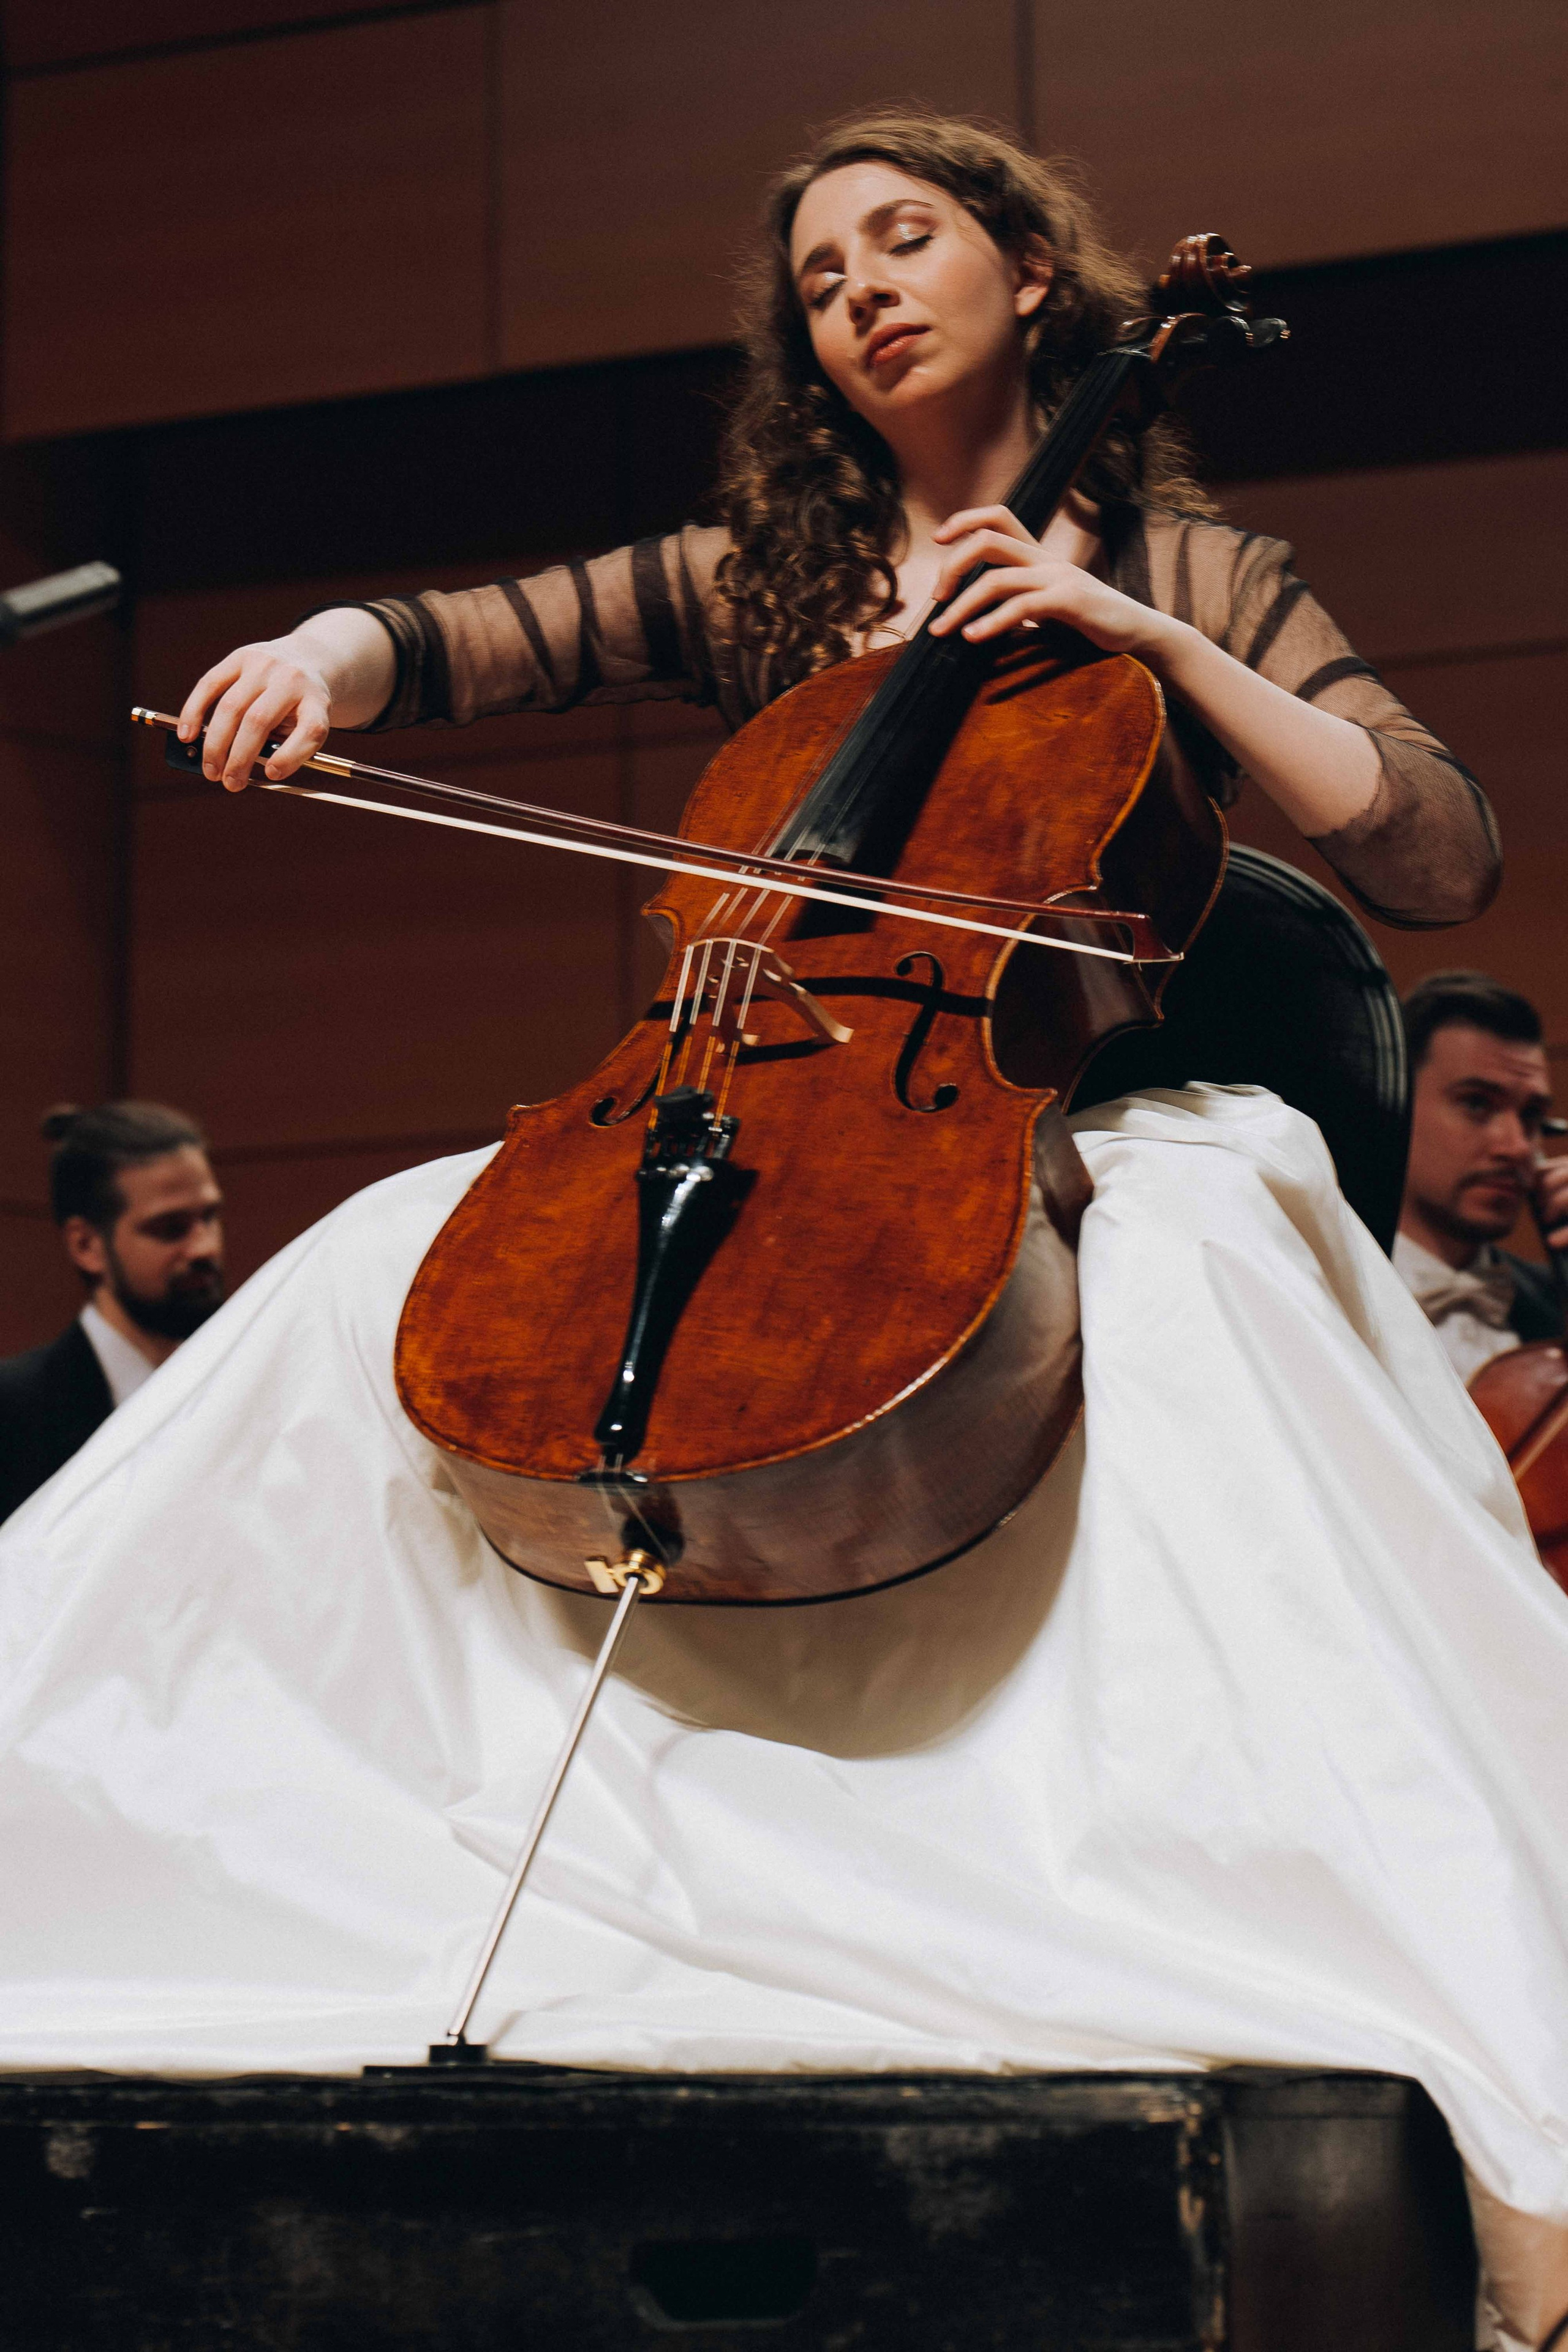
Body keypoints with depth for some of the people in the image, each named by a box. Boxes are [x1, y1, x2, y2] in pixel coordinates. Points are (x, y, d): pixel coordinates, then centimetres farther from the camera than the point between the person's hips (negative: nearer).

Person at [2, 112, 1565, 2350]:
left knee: (1184, 1289, -39)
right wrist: (330, 650, -17)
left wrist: (1152, 638, -8)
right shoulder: (756, 583, 19)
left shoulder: (1196, 575, 11)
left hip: (1075, 1140, -4)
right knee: (379, 1273, -18)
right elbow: (476, 642, 7)